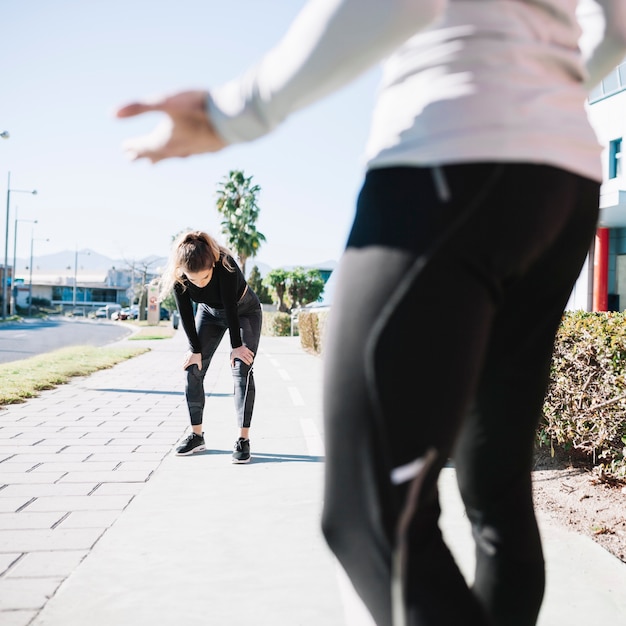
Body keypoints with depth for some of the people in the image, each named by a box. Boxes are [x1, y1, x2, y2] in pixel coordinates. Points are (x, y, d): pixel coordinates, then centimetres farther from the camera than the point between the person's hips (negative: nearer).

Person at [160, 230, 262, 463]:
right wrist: (195, 350, -12)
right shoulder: (177, 276, -28)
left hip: (244, 311, -4)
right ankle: (196, 435, 5)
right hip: (210, 313, 4)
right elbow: (186, 315, -17)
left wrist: (236, 345, -21)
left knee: (241, 370, -15)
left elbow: (231, 307, -30)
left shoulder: (226, 266, -39)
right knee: (193, 369, -5)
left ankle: (243, 439, -13)